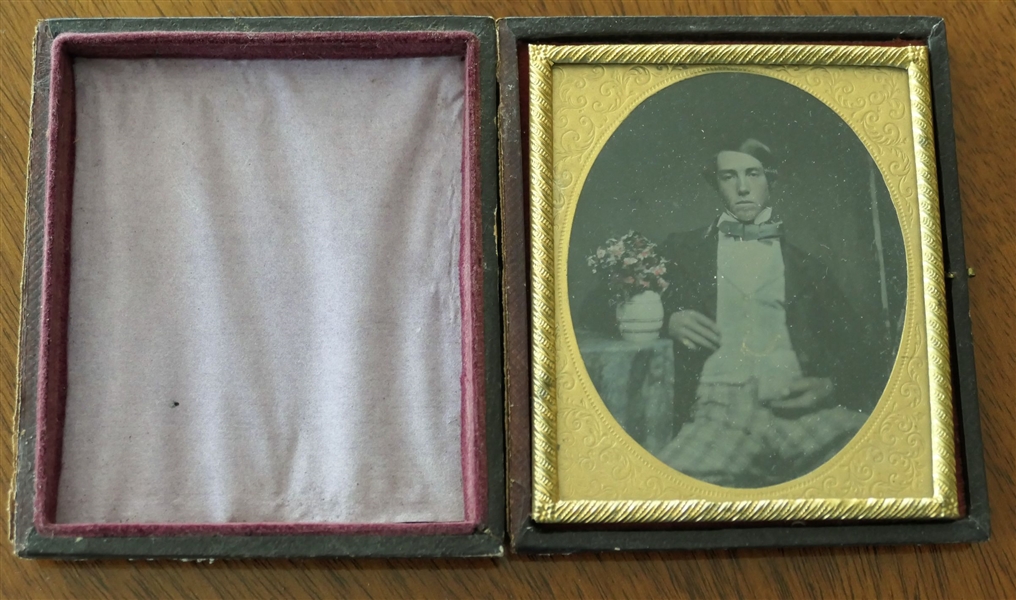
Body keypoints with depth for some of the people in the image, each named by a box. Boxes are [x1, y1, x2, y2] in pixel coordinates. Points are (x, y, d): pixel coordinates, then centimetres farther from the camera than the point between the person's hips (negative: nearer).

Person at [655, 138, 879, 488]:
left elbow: (852, 339, 19)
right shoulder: (683, 250, 20)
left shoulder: (803, 257, 21)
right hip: (718, 409, -2)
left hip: (796, 406, 2)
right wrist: (668, 320, 1)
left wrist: (832, 385, -2)